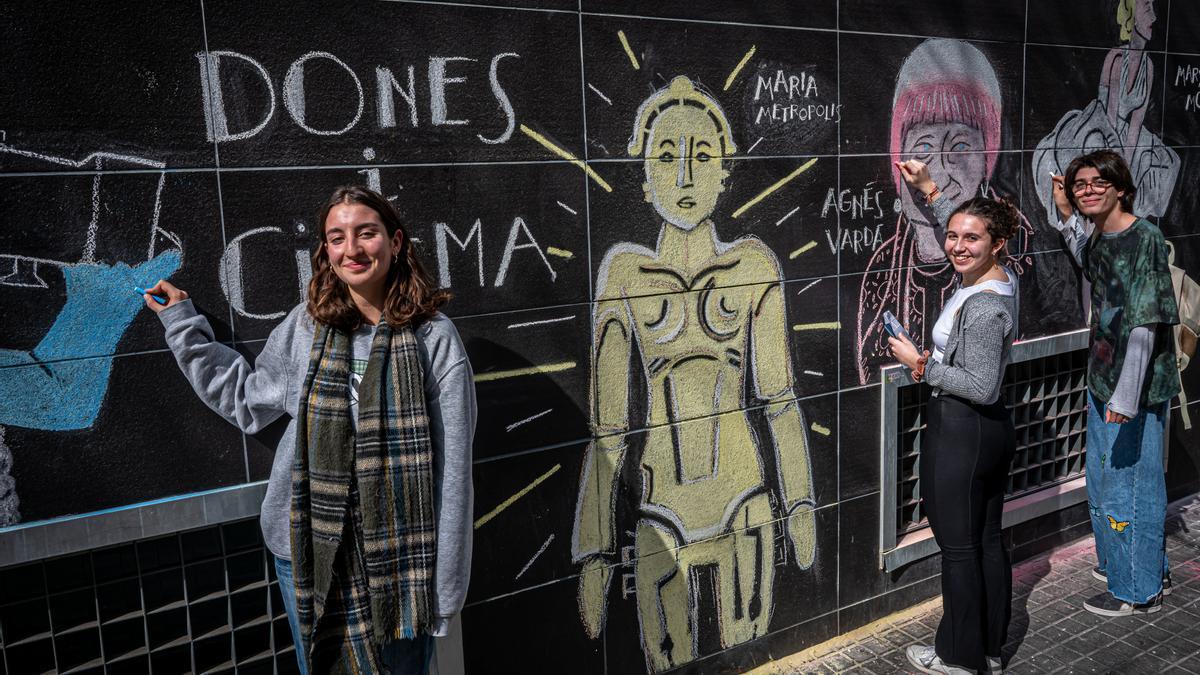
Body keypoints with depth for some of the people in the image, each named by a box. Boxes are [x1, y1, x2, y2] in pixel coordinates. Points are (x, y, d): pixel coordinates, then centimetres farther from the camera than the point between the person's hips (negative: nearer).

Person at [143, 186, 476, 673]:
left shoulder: (434, 337, -10)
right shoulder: (306, 326, 0)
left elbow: (452, 468, -10)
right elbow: (246, 399, 17)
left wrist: (446, 588, -11)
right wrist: (182, 323, 17)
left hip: (400, 555, -3)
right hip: (308, 548, 3)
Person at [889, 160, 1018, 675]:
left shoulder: (981, 308, -23)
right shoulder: (1003, 278, 4)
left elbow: (981, 387, -24)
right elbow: (959, 231, 23)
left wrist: (921, 364, -16)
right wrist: (930, 191, 21)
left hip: (961, 432, -10)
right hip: (994, 428, 10)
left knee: (959, 548, 4)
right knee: (989, 541, 17)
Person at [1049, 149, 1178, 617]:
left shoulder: (1145, 239, -18)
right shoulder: (1100, 238, 6)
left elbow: (1146, 324, -24)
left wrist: (1127, 398, -28)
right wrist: (1066, 214, 20)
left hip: (1136, 389, -9)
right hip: (1103, 382, 9)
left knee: (1129, 486, 3)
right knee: (1101, 481, 21)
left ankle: (1139, 590, 20)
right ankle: (1118, 563, 40)